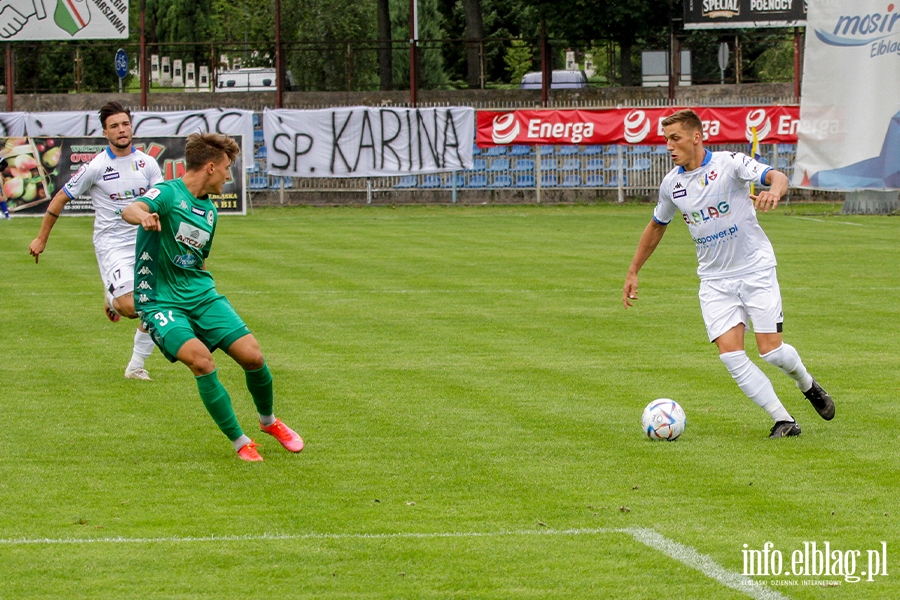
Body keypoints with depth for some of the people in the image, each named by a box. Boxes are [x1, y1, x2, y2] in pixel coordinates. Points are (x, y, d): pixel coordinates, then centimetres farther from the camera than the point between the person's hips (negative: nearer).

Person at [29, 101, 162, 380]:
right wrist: (41, 239, 6)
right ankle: (112, 301, 17)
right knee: (130, 307, -20)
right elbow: (61, 198, 1)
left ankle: (136, 366, 16)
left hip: (144, 242, 5)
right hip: (111, 244, -4)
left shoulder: (147, 163, 2)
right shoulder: (96, 167, -9)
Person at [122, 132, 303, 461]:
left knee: (252, 356, -7)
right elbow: (130, 209, -33)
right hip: (161, 301, -6)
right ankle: (240, 442, -12)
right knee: (200, 359, -27)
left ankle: (269, 421, 23)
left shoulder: (209, 210, 14)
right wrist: (143, 216, -55)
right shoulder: (168, 193, -11)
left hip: (201, 295, 7)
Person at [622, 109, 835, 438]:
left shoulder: (730, 163, -12)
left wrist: (774, 189, -50)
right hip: (715, 280, 4)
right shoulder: (672, 183, 3)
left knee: (771, 349, -8)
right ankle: (783, 420, -6)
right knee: (730, 353, -13)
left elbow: (776, 177, -26)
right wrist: (633, 272, 21)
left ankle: (808, 385, 27)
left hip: (755, 270, -4)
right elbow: (656, 226, 20)